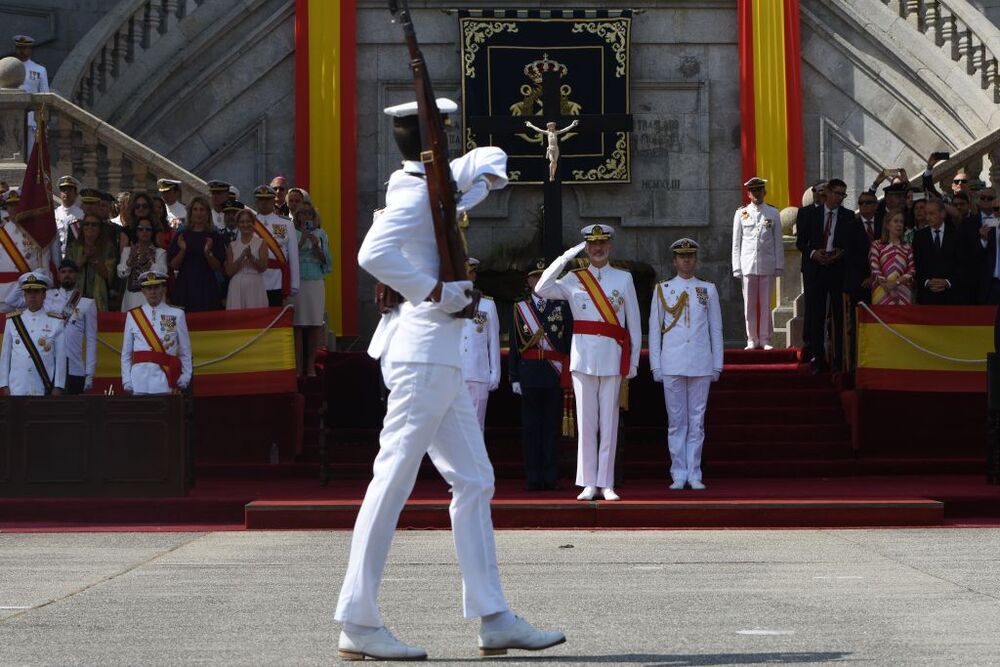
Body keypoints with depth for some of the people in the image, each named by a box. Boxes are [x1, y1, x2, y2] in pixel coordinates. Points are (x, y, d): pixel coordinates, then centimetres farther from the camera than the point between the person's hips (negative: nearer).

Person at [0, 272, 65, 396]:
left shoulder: (56, 322, 3)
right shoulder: (12, 321, 8)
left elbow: (61, 357, 1)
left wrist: (58, 387, -4)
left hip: (44, 390, -1)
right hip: (17, 390, 1)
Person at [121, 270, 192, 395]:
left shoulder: (177, 314, 7)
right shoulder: (132, 316, 10)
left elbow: (185, 353, 8)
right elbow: (126, 354, 12)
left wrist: (183, 381, 0)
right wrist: (127, 382, 4)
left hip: (165, 380, -1)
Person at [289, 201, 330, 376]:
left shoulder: (320, 234, 12)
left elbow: (324, 261, 8)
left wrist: (316, 245, -8)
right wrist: (302, 241, -10)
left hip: (315, 282, 2)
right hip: (296, 282, -2)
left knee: (315, 325, -2)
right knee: (297, 325, -5)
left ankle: (311, 366, 5)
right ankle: (298, 367, -3)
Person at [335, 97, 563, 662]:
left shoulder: (431, 186, 16)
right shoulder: (416, 193, -13)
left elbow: (486, 159, 34)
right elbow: (374, 254, -30)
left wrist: (489, 169, 10)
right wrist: (436, 293, -23)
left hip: (441, 358, 10)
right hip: (424, 355, -10)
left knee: (474, 482, 10)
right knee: (393, 483, -8)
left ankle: (494, 619, 13)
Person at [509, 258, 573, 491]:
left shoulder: (562, 307, 8)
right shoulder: (520, 309, 8)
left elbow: (570, 340, 6)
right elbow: (514, 347, 6)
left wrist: (570, 374, -1)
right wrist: (514, 378, -1)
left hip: (555, 375, 0)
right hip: (529, 374, 0)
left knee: (552, 427, 2)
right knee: (531, 427, 1)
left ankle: (551, 478, 4)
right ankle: (534, 478, 4)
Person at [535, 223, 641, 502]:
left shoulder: (624, 278, 8)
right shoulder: (574, 280, 9)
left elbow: (634, 323, 8)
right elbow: (541, 289, -7)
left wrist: (633, 361, 4)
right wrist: (566, 257, -8)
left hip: (612, 356, 0)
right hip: (583, 357, 0)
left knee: (609, 421, 0)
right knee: (586, 421, 0)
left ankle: (606, 484, 5)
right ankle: (589, 483, 4)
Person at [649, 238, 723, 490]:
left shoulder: (708, 290, 8)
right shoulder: (662, 290, 5)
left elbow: (716, 330, 9)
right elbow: (654, 330, 6)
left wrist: (717, 365, 5)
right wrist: (656, 366, 1)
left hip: (701, 365, 1)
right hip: (672, 365, -1)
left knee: (697, 421, 3)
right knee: (676, 421, 2)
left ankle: (694, 474, 8)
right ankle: (679, 474, 7)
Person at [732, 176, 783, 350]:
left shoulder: (773, 213, 8)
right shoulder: (741, 213, 7)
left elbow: (778, 242, 8)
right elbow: (736, 243, 7)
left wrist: (779, 266, 2)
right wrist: (737, 267, 1)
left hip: (767, 265, 0)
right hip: (748, 265, 0)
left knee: (765, 304, 2)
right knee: (749, 304, 1)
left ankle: (765, 339, 9)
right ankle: (752, 340, 8)